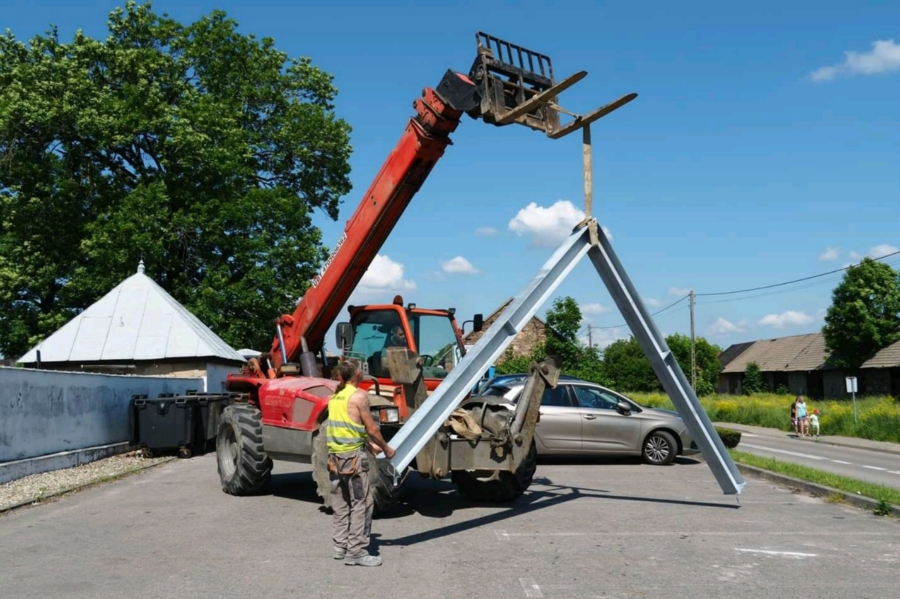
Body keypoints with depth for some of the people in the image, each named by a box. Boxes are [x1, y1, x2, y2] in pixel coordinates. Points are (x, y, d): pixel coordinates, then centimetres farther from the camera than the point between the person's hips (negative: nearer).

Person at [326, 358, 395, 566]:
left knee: (341, 503, 15)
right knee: (361, 503, -3)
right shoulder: (359, 395, -12)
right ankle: (356, 551, -3)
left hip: (335, 455, 8)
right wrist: (386, 449, 3)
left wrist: (368, 444, 18)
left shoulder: (335, 396, 11)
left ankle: (341, 546, 22)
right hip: (354, 455, -8)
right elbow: (371, 429, -11)